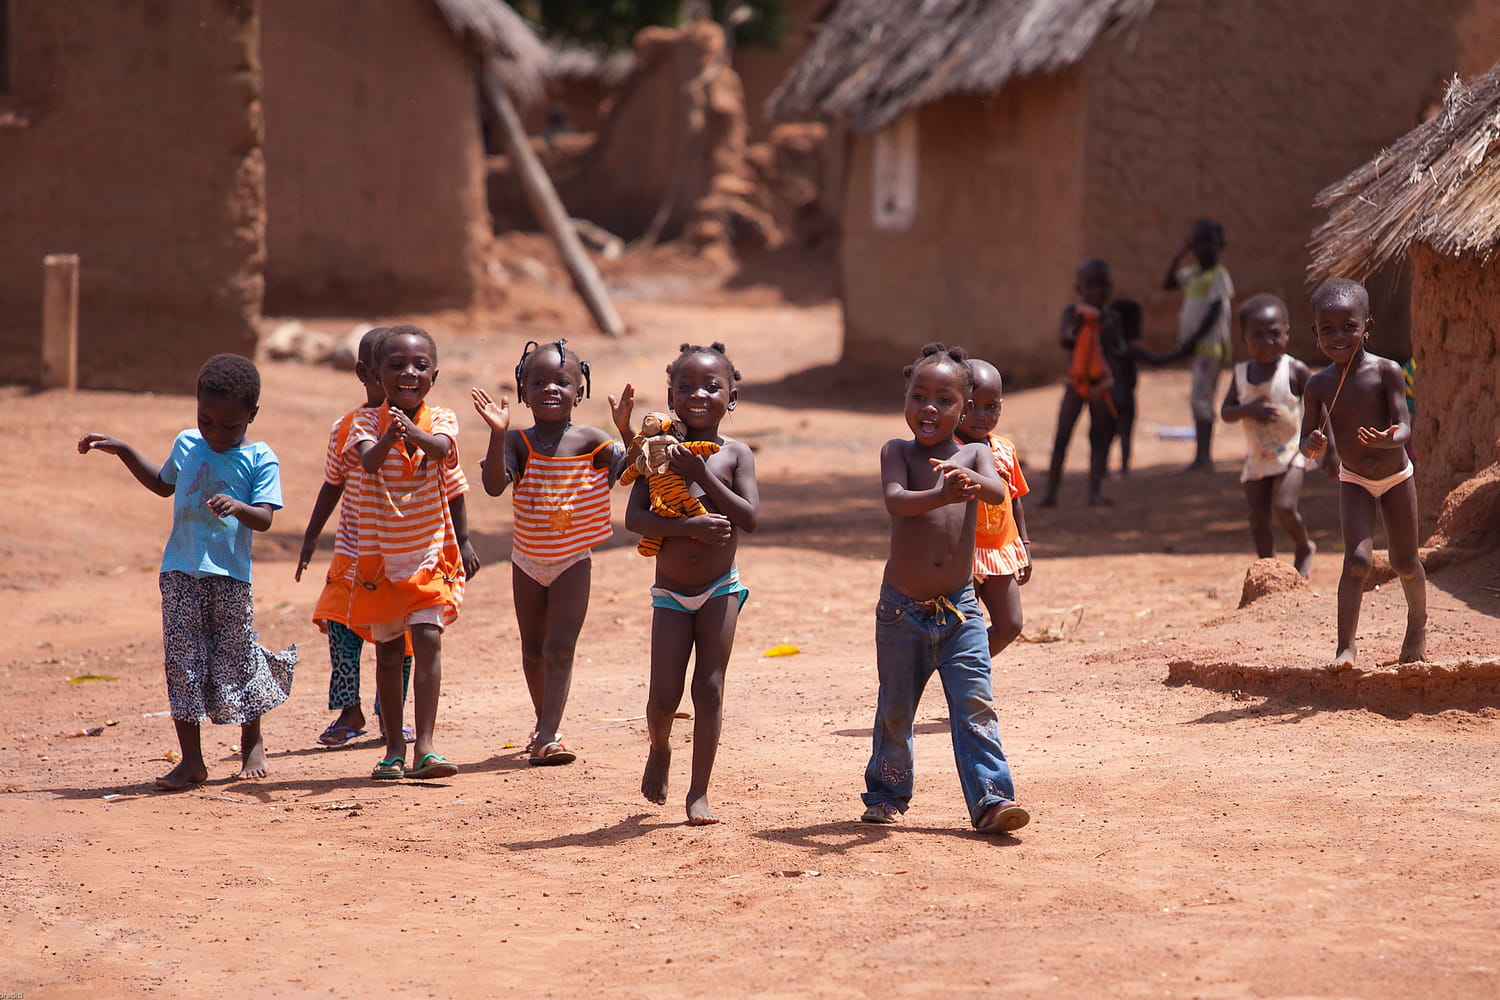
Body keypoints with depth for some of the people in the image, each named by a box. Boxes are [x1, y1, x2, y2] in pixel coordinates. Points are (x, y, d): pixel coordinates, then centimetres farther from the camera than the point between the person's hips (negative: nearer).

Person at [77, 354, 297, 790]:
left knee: (237, 659, 4)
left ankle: (252, 743, 27)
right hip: (181, 573, 4)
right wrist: (123, 451, 26)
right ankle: (191, 759, 3)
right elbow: (163, 484, 31)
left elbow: (264, 519, -12)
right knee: (183, 664, 0)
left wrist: (238, 507, -32)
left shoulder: (260, 460, -3)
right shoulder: (186, 445, 11)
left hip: (230, 574, -4)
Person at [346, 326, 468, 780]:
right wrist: (388, 439, -47)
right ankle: (393, 748, 14)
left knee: (428, 639, -12)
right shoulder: (368, 421, -4)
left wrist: (414, 434, -49)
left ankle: (424, 746, -14)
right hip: (380, 555, 1)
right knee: (388, 649, 6)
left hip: (430, 553, -1)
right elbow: (368, 462, -24)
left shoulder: (440, 420, -3)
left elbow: (441, 450, -26)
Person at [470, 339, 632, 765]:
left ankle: (547, 736, -17)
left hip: (573, 561, -2)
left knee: (559, 648, -12)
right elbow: (494, 485, -26)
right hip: (528, 562, 2)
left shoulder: (591, 442, -11)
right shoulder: (518, 443, -12)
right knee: (533, 649, 14)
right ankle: (544, 720, 35)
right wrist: (497, 433, -37)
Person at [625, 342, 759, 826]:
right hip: (671, 591, 0)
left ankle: (699, 791, 6)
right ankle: (660, 749, 31)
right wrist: (690, 525, -26)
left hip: (720, 588, 0)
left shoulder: (734, 455, -4)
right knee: (664, 696, -2)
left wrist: (702, 476, -22)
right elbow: (634, 517, -13)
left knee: (709, 689, -2)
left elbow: (749, 517, -15)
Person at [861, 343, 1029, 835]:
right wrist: (939, 496, -44)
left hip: (960, 609, 0)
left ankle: (991, 799, -11)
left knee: (975, 705, -10)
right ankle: (887, 794, 30)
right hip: (901, 609, 0)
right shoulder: (898, 452, -3)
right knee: (894, 710, 12)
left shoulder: (974, 456, 2)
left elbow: (999, 491, -19)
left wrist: (971, 479, -43)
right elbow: (895, 500, -23)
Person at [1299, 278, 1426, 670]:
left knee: (1405, 563, 10)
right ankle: (1346, 644, -17)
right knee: (1357, 558, -17)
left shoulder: (1387, 372, -18)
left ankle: (1418, 625, 37)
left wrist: (1388, 439, -44)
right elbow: (1308, 442, -8)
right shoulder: (1318, 385, -12)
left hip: (1396, 476, 0)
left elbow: (1404, 428, -21)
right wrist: (1312, 446, -33)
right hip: (1354, 481, 0)